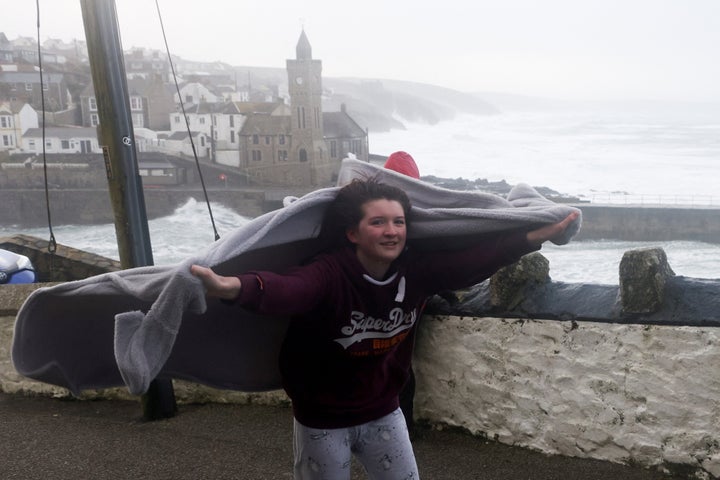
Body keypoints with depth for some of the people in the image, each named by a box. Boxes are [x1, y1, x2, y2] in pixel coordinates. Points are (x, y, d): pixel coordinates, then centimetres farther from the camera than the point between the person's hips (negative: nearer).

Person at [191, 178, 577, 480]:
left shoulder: (415, 270, -13)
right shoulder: (328, 275, -31)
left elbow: (473, 259, -14)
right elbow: (287, 289, -50)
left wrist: (535, 237, -18)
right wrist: (237, 287, -71)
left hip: (383, 413, 5)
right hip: (322, 420, -4)